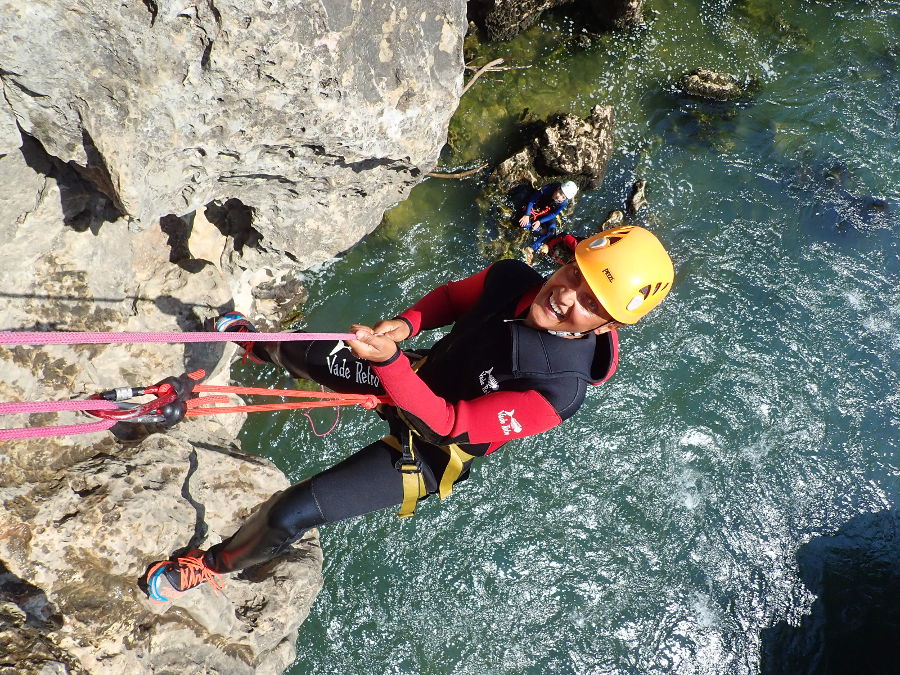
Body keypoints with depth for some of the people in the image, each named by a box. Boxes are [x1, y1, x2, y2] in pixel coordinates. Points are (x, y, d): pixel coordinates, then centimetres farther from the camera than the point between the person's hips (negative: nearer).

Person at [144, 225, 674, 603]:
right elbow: (451, 297, 0)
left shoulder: (559, 389, -37)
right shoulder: (511, 279, -21)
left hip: (428, 454, -5)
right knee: (301, 354, 24)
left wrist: (389, 360, -46)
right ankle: (259, 345, 65)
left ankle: (213, 565, 27)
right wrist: (408, 323, -19)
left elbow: (449, 425, -35)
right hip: (418, 378, 6)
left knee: (292, 513, -10)